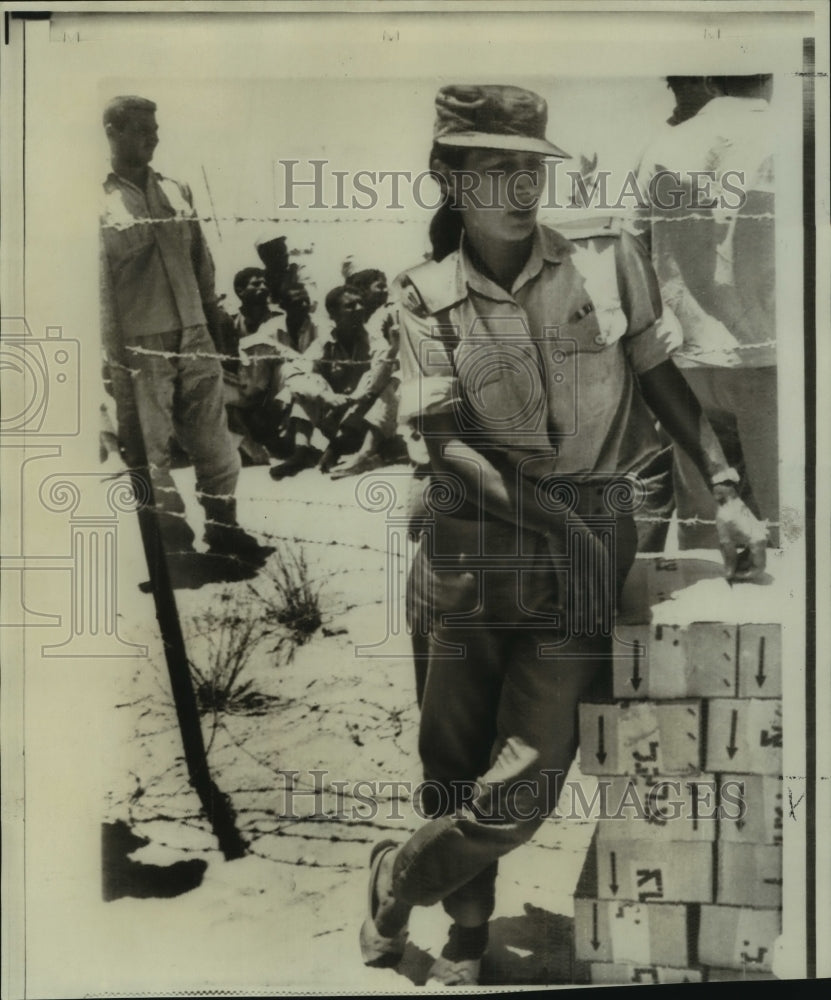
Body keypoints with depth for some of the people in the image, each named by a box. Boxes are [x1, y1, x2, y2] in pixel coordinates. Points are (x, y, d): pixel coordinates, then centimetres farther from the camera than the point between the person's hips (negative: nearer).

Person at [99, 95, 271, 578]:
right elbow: (99, 288, -7)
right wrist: (114, 358, -11)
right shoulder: (100, 202, -5)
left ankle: (223, 527, 26)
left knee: (215, 442, 9)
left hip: (194, 339, 5)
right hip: (140, 348, -4)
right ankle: (176, 547, 16)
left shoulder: (178, 191, 10)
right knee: (150, 451, 4)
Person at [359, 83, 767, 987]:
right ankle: (465, 935, 40)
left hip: (590, 532, 0)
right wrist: (556, 520, -18)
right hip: (474, 540, 0)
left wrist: (725, 488, 2)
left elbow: (660, 378, 10)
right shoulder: (425, 297, 1)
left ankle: (399, 878, 30)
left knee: (525, 778, -3)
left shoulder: (606, 259, 2)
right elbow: (447, 438, -7)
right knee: (454, 759, 9)